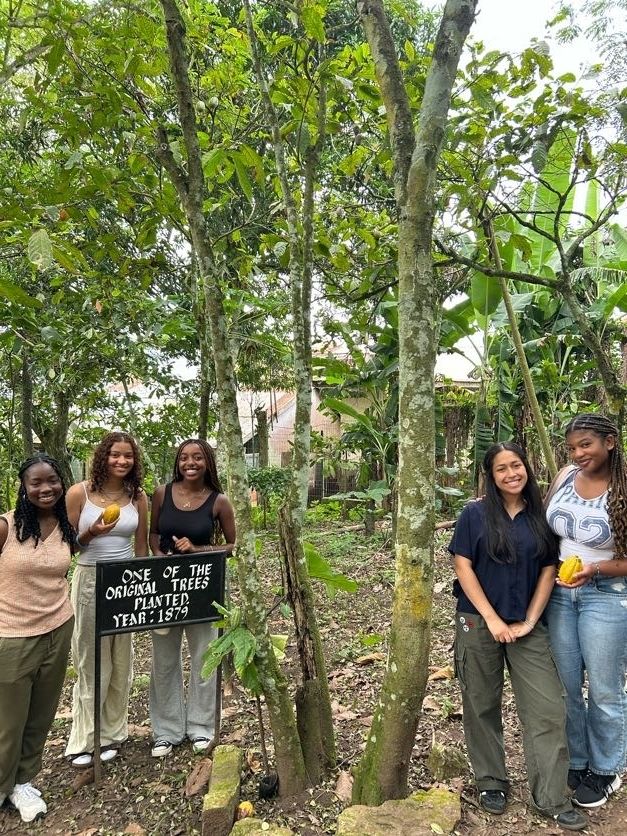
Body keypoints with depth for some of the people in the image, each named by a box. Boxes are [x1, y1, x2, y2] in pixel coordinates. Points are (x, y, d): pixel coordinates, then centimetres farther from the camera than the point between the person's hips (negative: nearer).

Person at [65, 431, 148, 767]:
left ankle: (111, 732, 29)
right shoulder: (79, 492, -7)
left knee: (121, 660, 12)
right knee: (91, 661, 6)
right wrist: (92, 533, -21)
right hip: (90, 580, -2)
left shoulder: (138, 497, 1)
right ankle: (83, 739, 22)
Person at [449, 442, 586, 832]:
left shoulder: (541, 516, 3)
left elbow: (548, 572, 4)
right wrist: (492, 620, -12)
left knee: (548, 709, 1)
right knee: (483, 707, 9)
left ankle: (553, 799, 16)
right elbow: (463, 568, -8)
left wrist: (530, 621, -3)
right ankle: (492, 783, 29)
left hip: (527, 626, 2)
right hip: (478, 623, -2)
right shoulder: (475, 514, -6)